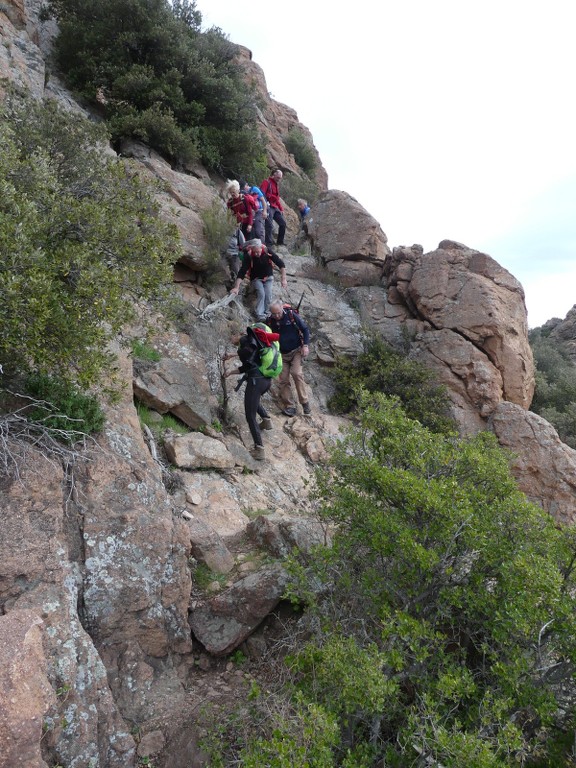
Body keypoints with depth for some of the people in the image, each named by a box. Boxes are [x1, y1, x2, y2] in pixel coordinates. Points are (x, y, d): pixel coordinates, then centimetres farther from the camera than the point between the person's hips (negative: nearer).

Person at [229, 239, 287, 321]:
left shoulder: (267, 252, -22)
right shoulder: (248, 256, -25)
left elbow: (281, 264, -18)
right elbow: (242, 272, -30)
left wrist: (283, 279, -26)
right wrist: (236, 287, -40)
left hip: (268, 277, 1)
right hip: (256, 278, -1)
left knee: (268, 295, -19)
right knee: (261, 293, -25)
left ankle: (266, 313, -4)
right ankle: (260, 315, -24)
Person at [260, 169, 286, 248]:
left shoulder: (276, 185, 22)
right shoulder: (267, 182, -5)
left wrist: (281, 209, 16)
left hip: (275, 207, 9)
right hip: (268, 206, -9)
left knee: (283, 223, 7)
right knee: (269, 225, -14)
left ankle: (280, 242, 17)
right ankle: (269, 244, -11)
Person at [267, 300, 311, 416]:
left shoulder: (291, 315, -12)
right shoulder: (270, 321, -4)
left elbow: (305, 329, -4)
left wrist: (305, 345, -13)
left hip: (296, 351, -3)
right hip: (282, 354, 3)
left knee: (297, 373, -20)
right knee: (283, 380, -2)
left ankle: (305, 402, -8)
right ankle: (289, 406, 6)